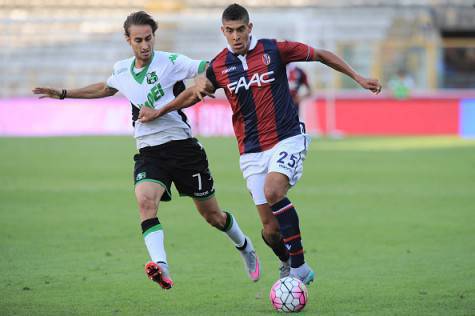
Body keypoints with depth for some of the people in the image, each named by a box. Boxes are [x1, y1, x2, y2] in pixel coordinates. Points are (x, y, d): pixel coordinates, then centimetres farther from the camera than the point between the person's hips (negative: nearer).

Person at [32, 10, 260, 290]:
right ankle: (161, 268, -42)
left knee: (212, 215, 8)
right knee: (145, 199, -28)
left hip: (181, 145, -3)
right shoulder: (122, 70, 9)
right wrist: (64, 94, 32)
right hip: (148, 150, 3)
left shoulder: (170, 62, -8)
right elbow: (105, 89, 31)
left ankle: (246, 248, 39)